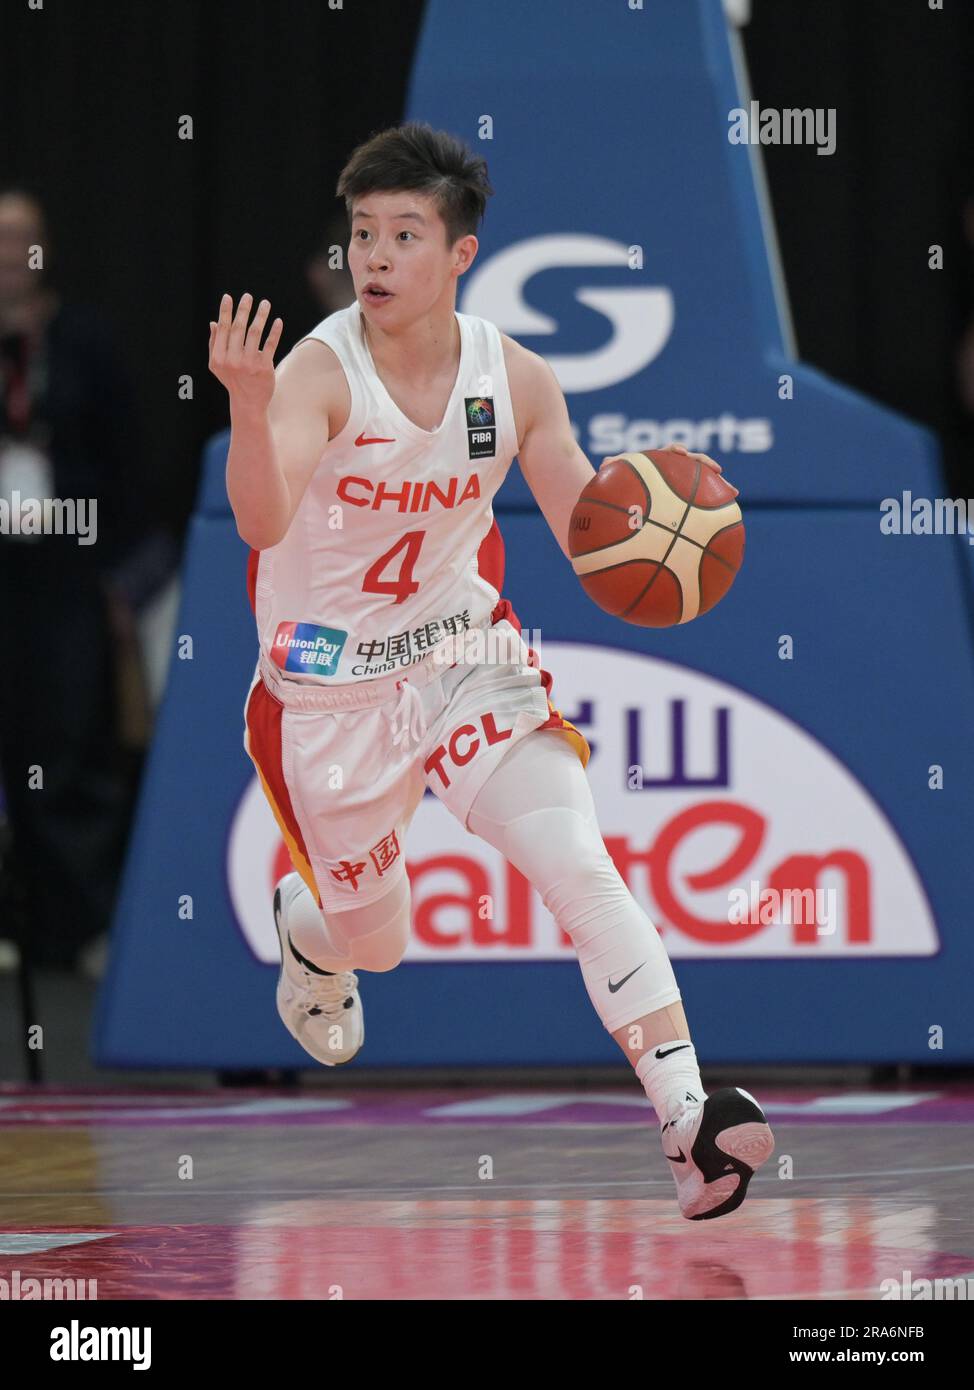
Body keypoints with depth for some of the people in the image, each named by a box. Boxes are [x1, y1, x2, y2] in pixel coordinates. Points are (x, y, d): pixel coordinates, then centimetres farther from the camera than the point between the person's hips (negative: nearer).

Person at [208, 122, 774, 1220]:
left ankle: (690, 1120, -25)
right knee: (375, 939, 14)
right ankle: (304, 929, 54)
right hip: (330, 685, -2)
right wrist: (247, 406, -58)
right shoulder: (320, 370, -22)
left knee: (579, 863, -19)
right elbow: (262, 522, -39)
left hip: (463, 654, 2)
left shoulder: (515, 379, -9)